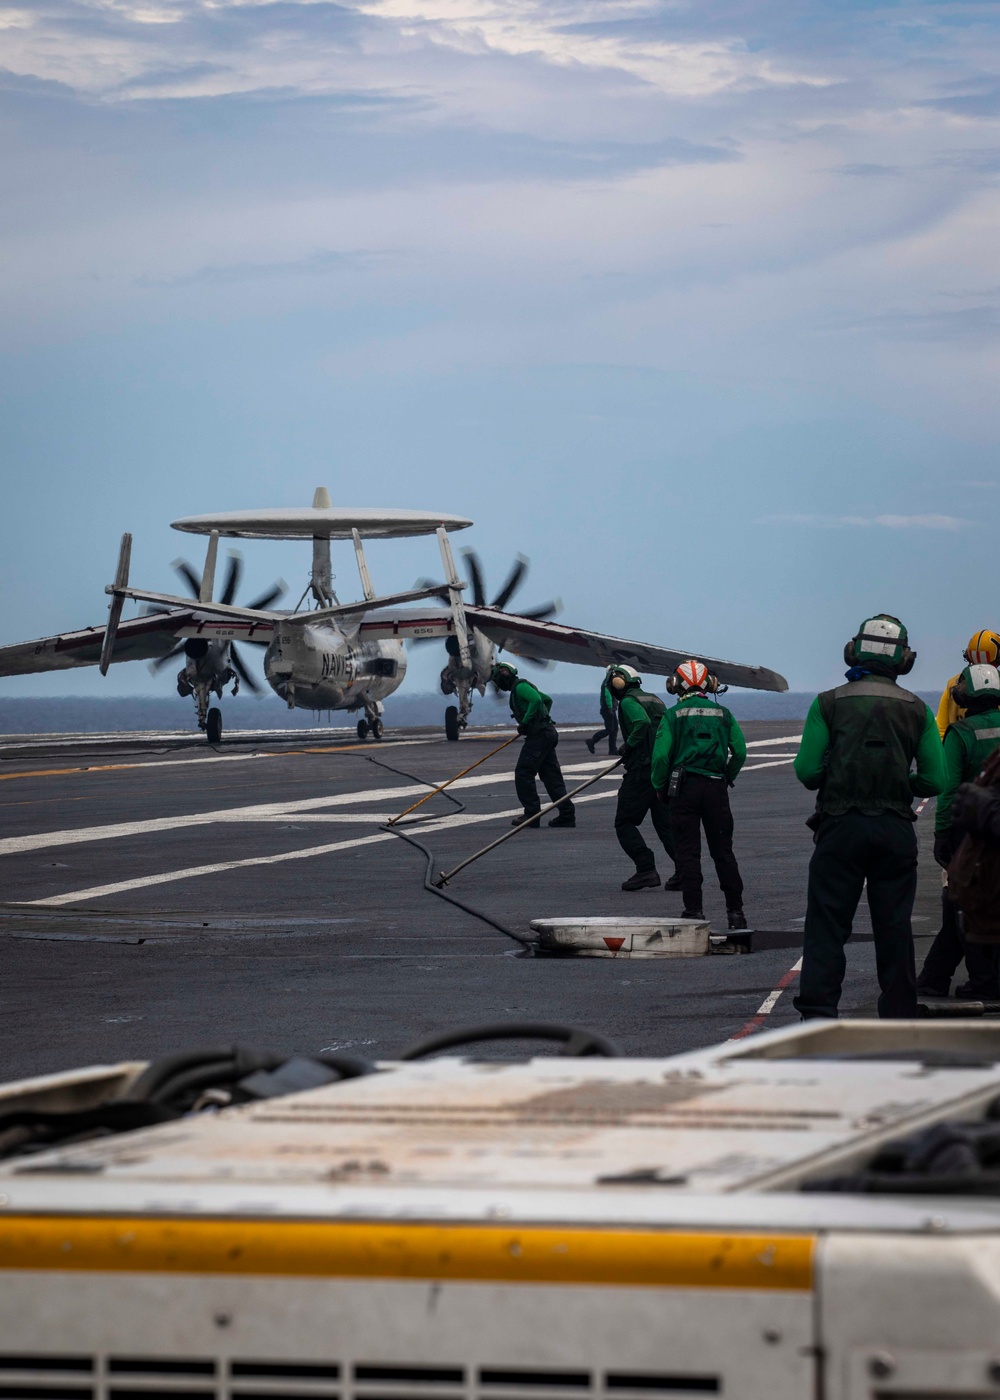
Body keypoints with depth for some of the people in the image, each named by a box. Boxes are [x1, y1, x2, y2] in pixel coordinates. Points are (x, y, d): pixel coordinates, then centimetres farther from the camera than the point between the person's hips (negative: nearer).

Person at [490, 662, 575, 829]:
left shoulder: (520, 686, -9)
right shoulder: (520, 687, 22)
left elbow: (536, 700, -26)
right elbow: (547, 700, 32)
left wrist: (525, 722, -20)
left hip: (538, 735, -10)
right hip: (548, 733, 10)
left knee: (523, 773, -7)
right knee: (551, 775, 9)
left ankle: (532, 814, -6)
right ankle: (567, 814, 6)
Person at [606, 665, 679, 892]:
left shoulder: (629, 702, -6)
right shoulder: (655, 700, 18)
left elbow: (642, 722, -24)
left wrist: (628, 746, -11)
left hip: (642, 770, -8)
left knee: (624, 822, 2)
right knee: (665, 823, 11)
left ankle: (646, 870, -8)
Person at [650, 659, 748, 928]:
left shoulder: (673, 715, -3)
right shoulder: (722, 714, 6)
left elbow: (661, 755, -9)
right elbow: (740, 752, 4)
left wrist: (660, 788, 4)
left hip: (684, 787, -3)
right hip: (716, 788, 3)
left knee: (687, 853, 2)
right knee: (723, 851, 9)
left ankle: (693, 910, -1)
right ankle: (735, 911, 9)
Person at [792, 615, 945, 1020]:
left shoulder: (828, 703, -2)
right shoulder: (916, 710, 4)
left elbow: (806, 770, -7)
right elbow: (935, 781, 1)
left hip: (840, 828, -2)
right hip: (896, 831, 2)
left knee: (826, 926, 1)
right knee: (894, 929, 9)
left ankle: (816, 1014, -10)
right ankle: (899, 1020, 12)